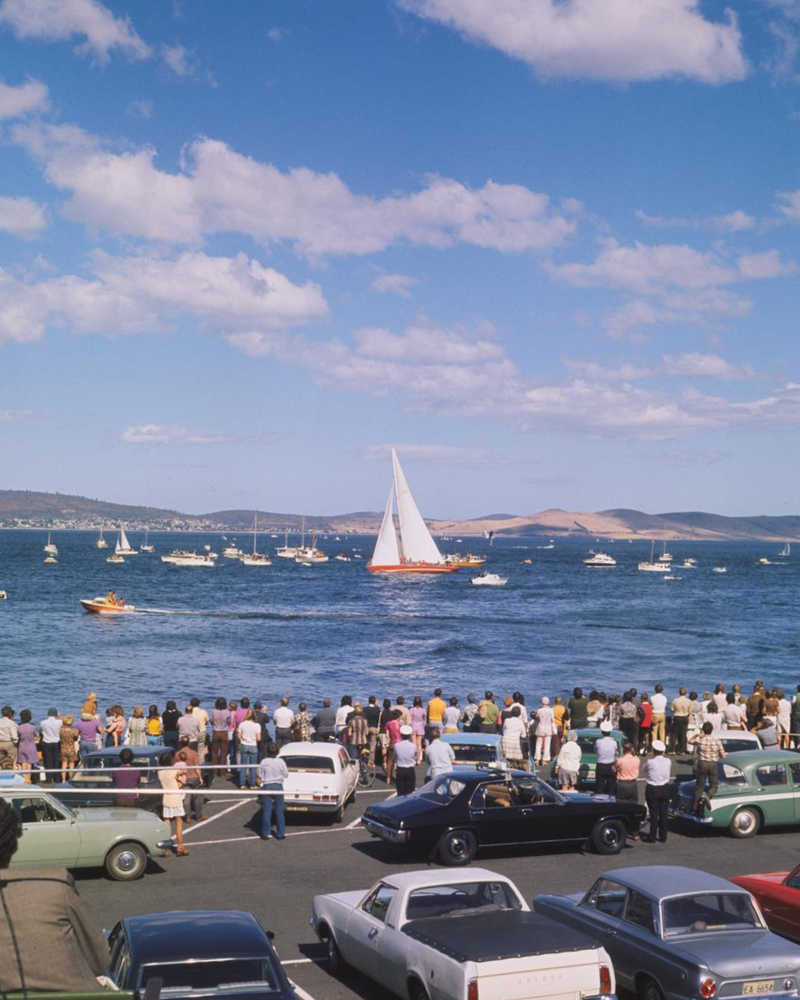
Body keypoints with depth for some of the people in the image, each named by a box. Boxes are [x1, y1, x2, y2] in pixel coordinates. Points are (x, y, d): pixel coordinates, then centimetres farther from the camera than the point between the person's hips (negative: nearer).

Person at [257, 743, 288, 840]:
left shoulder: (264, 762, -11)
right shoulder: (281, 762, -11)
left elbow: (260, 775, -4)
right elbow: (286, 775, -4)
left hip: (266, 787, 0)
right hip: (278, 787, 0)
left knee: (266, 810, 6)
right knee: (279, 810, 9)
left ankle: (266, 833, 7)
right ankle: (281, 833, 12)